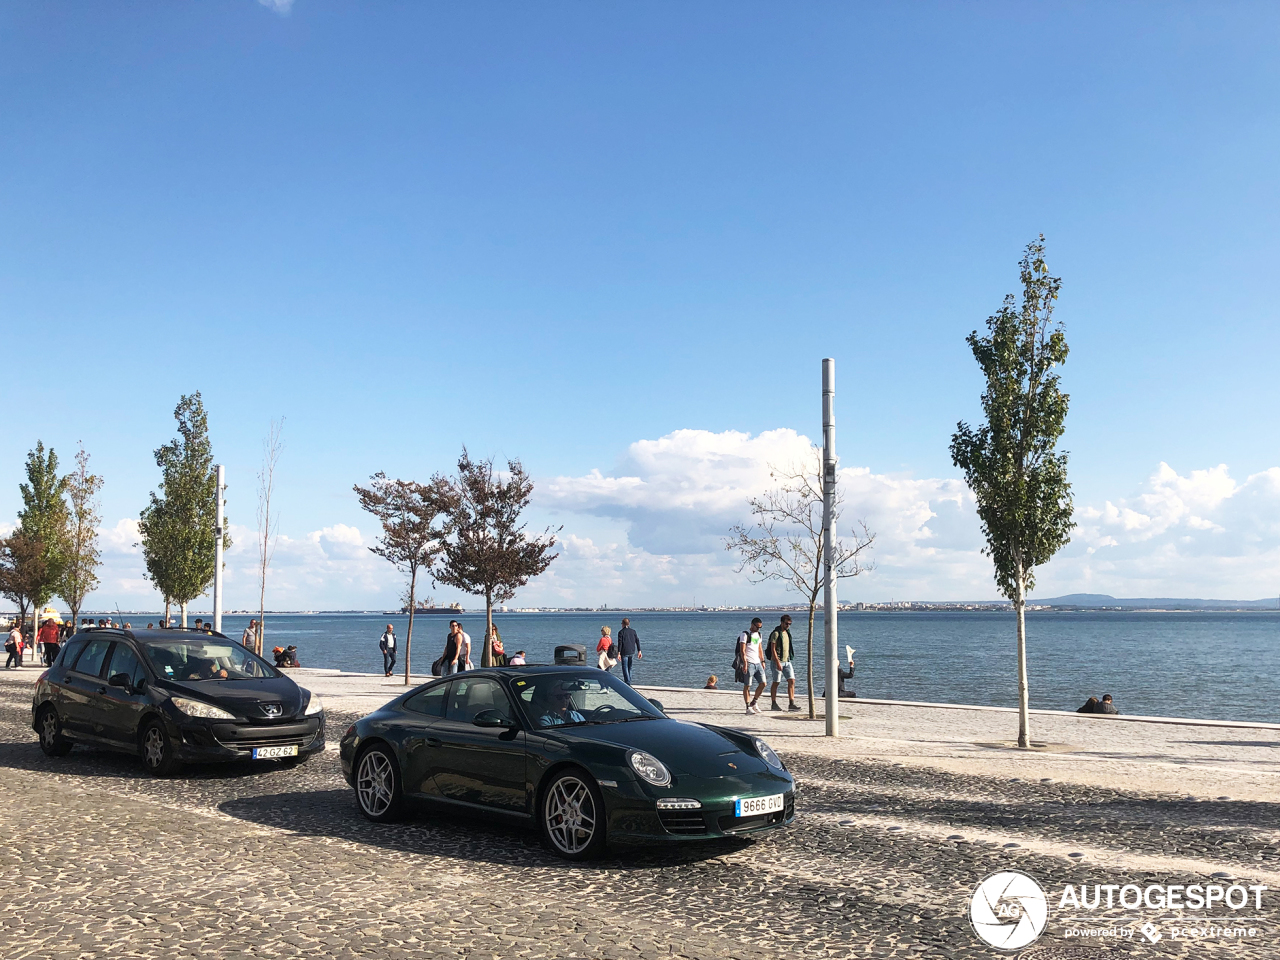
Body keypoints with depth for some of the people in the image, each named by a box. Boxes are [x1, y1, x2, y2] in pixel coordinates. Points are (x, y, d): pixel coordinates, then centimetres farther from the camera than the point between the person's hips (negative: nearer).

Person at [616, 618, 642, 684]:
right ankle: (629, 681, 22)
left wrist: (619, 653, -13)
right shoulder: (633, 631, 8)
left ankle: (628, 683, -11)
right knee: (629, 667, 17)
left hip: (624, 652, -5)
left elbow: (620, 643, -12)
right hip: (632, 652, 5)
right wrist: (639, 651, 10)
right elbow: (637, 641, 6)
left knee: (625, 668, -2)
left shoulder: (621, 632, -6)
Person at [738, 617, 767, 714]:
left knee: (763, 683, 2)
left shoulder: (758, 634, 17)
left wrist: (762, 661, 19)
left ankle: (753, 703, 16)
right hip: (749, 663, -7)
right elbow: (742, 650, -13)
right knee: (747, 686, -3)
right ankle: (748, 707, 2)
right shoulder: (745, 634, -7)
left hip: (757, 663, 7)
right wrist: (745, 663, -21)